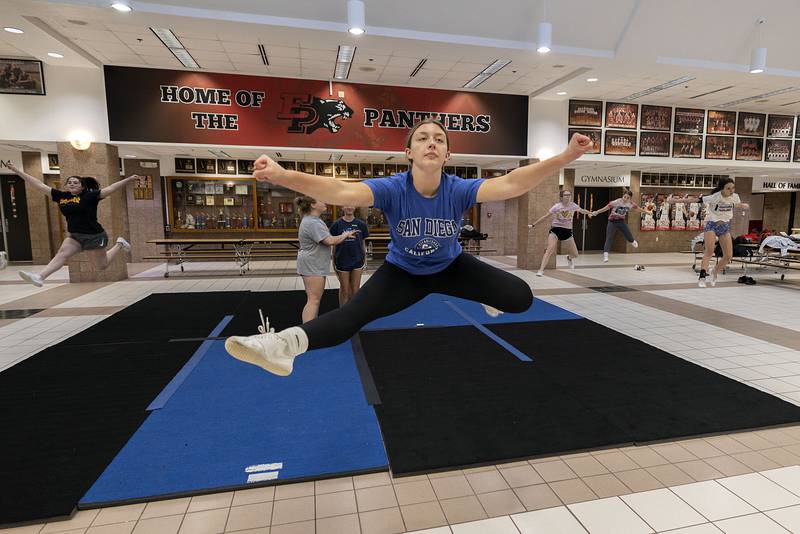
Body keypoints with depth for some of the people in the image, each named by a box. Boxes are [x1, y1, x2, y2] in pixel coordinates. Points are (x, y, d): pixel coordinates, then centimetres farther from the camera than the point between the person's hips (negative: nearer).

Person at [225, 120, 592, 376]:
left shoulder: (459, 190, -25)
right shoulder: (392, 189, -29)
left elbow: (510, 184, -38)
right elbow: (340, 191, -45)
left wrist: (566, 157, -50)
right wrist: (281, 176, -60)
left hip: (450, 268, 2)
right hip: (403, 272, -1)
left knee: (521, 298, -7)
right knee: (353, 314, -20)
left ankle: (487, 297, 28)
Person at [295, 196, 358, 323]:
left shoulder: (315, 220, 14)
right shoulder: (311, 223, -20)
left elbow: (326, 239, 19)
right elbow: (330, 241, -25)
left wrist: (344, 235, 8)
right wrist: (345, 235, -10)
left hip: (316, 266, 11)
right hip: (311, 266, -11)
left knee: (316, 298, 17)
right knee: (313, 299, -10)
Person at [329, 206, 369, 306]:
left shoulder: (361, 224, 0)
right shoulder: (337, 224, -3)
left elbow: (363, 243, 7)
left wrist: (365, 259, 7)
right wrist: (334, 262, 3)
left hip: (357, 260, 1)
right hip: (342, 261, -1)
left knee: (355, 290, 8)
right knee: (344, 290, 8)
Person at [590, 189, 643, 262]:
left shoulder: (630, 204, -9)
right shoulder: (616, 202, -24)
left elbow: (637, 208, 9)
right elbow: (606, 208, -27)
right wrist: (596, 212, -34)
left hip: (621, 221, 4)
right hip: (612, 222, -4)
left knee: (628, 235, 15)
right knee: (609, 238, -13)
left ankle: (633, 241, 54)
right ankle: (605, 255, -17)